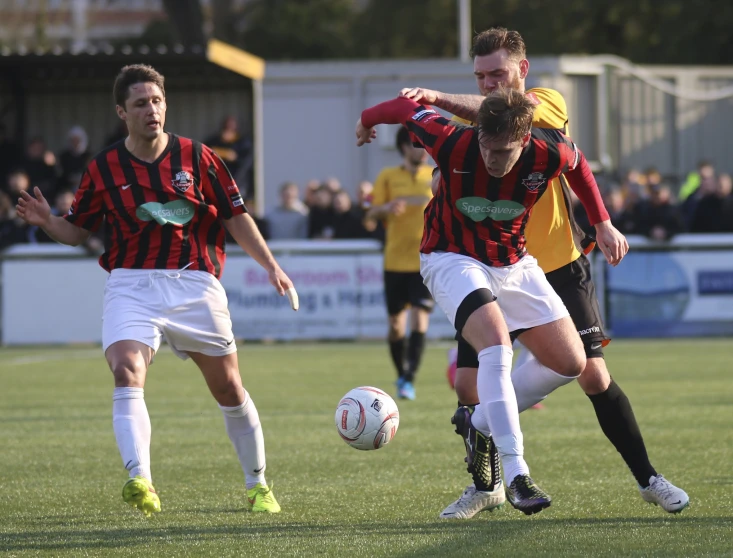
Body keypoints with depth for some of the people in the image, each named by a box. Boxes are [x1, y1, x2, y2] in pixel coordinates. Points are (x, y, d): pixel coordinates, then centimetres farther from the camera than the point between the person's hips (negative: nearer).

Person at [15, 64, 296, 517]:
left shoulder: (197, 157, 1)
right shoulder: (104, 169, 2)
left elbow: (236, 216, 7)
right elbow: (77, 231, 10)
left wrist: (271, 265, 0)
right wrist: (47, 222, -10)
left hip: (195, 285, 1)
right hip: (131, 287, 0)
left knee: (229, 389, 8)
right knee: (127, 373, -25)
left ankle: (258, 484, 27)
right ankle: (140, 482, -36)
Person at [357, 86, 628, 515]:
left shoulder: (550, 153, -21)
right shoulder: (453, 143, -28)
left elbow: (578, 163, 4)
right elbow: (406, 109, -9)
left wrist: (603, 224, 7)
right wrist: (367, 121, 10)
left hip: (514, 264, 5)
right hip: (453, 259, -5)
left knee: (571, 364, 0)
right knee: (496, 345, -30)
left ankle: (482, 421, 19)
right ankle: (517, 476, -32)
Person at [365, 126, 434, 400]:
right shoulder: (388, 177, 3)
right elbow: (371, 214, 2)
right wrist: (387, 208, -19)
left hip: (427, 261, -1)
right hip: (396, 261, 1)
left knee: (419, 319, -15)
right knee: (396, 323, 7)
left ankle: (409, 380, -14)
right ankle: (401, 375, 27)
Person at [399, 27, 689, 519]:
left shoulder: (548, 103, -7)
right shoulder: (470, 124, 4)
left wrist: (438, 99, -41)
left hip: (559, 266, -3)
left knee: (594, 375, -5)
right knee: (468, 382, -6)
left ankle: (648, 478, 10)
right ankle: (487, 485, 15)